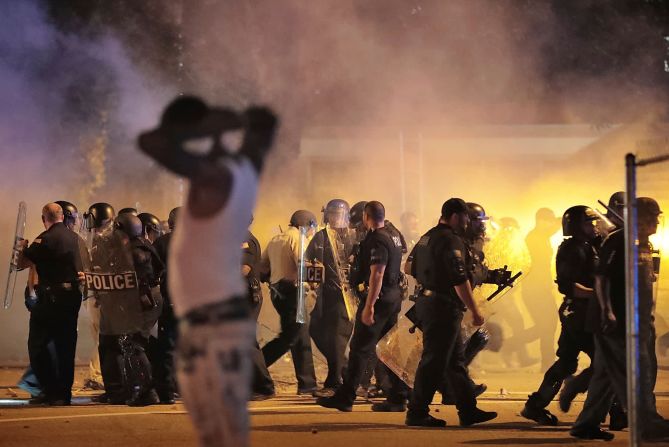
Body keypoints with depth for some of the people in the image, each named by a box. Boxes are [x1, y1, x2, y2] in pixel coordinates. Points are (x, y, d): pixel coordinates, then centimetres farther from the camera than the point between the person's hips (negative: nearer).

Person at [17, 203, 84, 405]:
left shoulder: (45, 238, -12)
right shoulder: (74, 237, 10)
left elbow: (22, 263, -11)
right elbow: (82, 268, 21)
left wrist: (23, 248, 8)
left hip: (51, 297, -7)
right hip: (73, 296, 7)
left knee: (38, 344, 1)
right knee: (66, 345, 12)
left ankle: (51, 390, -7)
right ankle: (65, 392, 13)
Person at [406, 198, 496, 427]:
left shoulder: (426, 238, 15)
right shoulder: (451, 241, -15)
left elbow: (415, 272, 21)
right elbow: (459, 280, -20)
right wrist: (475, 311, -16)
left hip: (427, 302, 10)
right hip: (444, 307, -10)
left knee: (456, 359, 13)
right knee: (433, 361, -5)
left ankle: (469, 411, 16)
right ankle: (417, 413, -1)